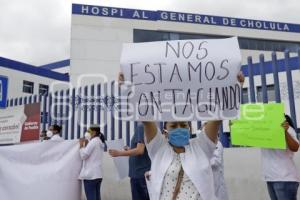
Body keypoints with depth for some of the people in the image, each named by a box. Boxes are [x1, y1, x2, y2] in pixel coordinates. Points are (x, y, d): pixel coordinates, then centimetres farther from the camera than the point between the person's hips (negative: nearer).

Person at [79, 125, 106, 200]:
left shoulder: (93, 141, -11)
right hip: (98, 174, 9)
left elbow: (83, 156, -12)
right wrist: (86, 144, 11)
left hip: (90, 175, -9)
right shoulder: (100, 142, 16)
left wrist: (81, 145, 0)